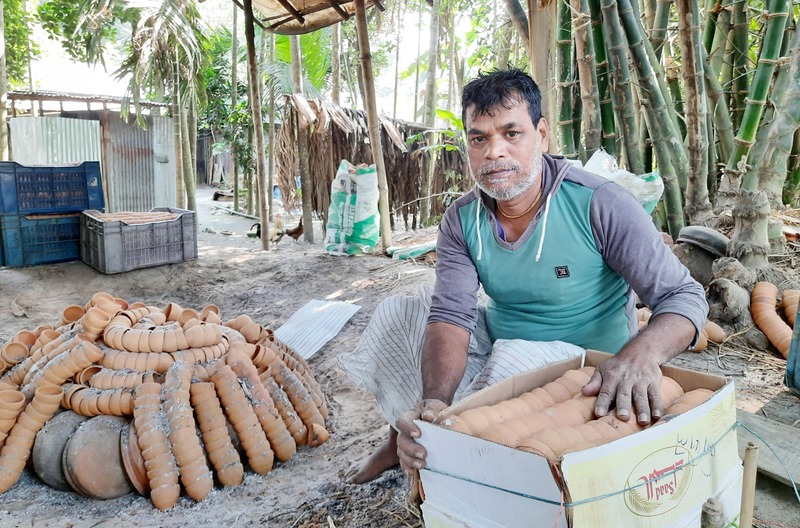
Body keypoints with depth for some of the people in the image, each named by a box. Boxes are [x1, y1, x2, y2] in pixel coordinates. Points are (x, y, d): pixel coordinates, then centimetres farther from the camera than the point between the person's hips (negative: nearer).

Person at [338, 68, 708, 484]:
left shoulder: (600, 205, -23)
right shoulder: (461, 221, -10)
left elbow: (683, 296, -22)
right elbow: (451, 315, -19)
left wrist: (642, 352, -46)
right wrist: (435, 400, -39)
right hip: (497, 341, 5)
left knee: (516, 360, -36)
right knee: (395, 313, -5)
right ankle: (407, 436, 14)